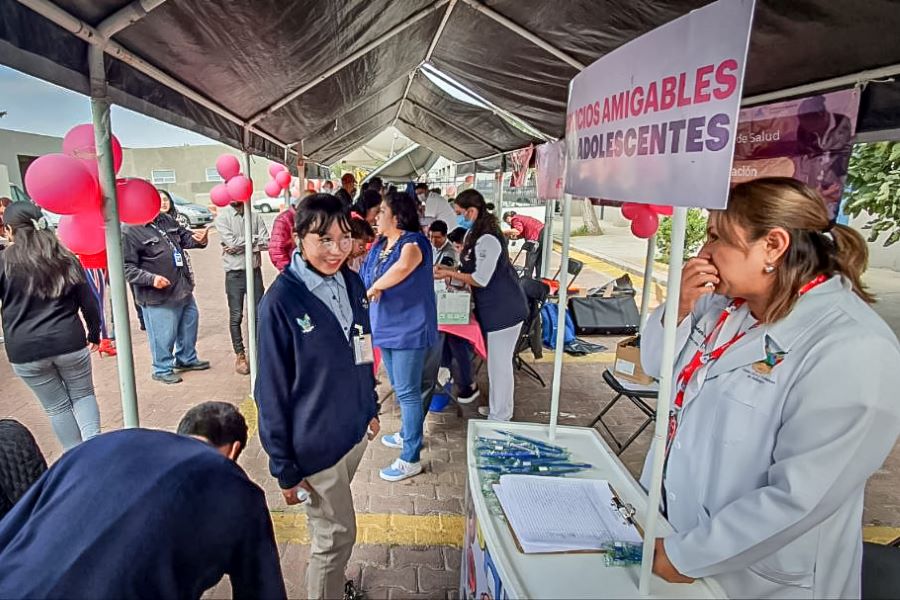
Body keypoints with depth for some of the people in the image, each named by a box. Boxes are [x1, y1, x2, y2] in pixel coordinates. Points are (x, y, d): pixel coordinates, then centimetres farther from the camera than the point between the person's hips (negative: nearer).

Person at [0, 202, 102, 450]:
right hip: (69, 342, 1)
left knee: (56, 407, 12)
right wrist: (94, 334, 15)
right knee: (83, 395, 17)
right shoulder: (65, 258, 2)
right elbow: (88, 302, 4)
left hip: (24, 350, -1)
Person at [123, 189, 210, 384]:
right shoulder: (129, 232, -16)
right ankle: (162, 369, 24)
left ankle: (186, 359, 41)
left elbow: (184, 237, 18)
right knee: (164, 335, 3)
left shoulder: (166, 219, 5)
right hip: (158, 297, -8)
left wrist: (198, 239, -5)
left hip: (183, 288, 8)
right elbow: (127, 267, -17)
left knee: (189, 325, 22)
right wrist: (151, 278, -30)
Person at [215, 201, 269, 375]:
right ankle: (240, 355, 14)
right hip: (235, 272, -2)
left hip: (255, 270, 2)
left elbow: (266, 242, -5)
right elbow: (232, 242, -14)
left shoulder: (254, 215, 5)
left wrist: (241, 244, -13)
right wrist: (254, 239, -6)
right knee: (236, 316, 4)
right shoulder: (222, 216, -2)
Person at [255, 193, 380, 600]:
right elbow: (272, 389, -14)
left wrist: (371, 407, 15)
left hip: (355, 428, 6)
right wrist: (284, 467, -11)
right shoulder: (281, 300, -20)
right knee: (338, 533, 9)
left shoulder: (351, 282, -3)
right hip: (315, 441, -6)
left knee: (328, 524, 24)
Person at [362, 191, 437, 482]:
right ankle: (408, 434, 43)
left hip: (409, 329, -9)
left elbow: (403, 266, -42)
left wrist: (375, 286, -28)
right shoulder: (380, 244, 8)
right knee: (399, 387, 23)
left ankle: (410, 459, 8)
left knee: (407, 391, -2)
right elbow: (365, 277, 17)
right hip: (387, 327, 9)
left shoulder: (413, 242, -19)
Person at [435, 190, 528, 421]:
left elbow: (480, 280, -21)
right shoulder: (475, 235, 9)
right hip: (495, 308, 10)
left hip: (504, 310, -10)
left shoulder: (487, 240, -22)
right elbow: (473, 270, 17)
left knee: (499, 363, 1)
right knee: (496, 361, 20)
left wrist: (449, 274, -13)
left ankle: (500, 418, 14)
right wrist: (450, 270, 4)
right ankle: (497, 407, 35)